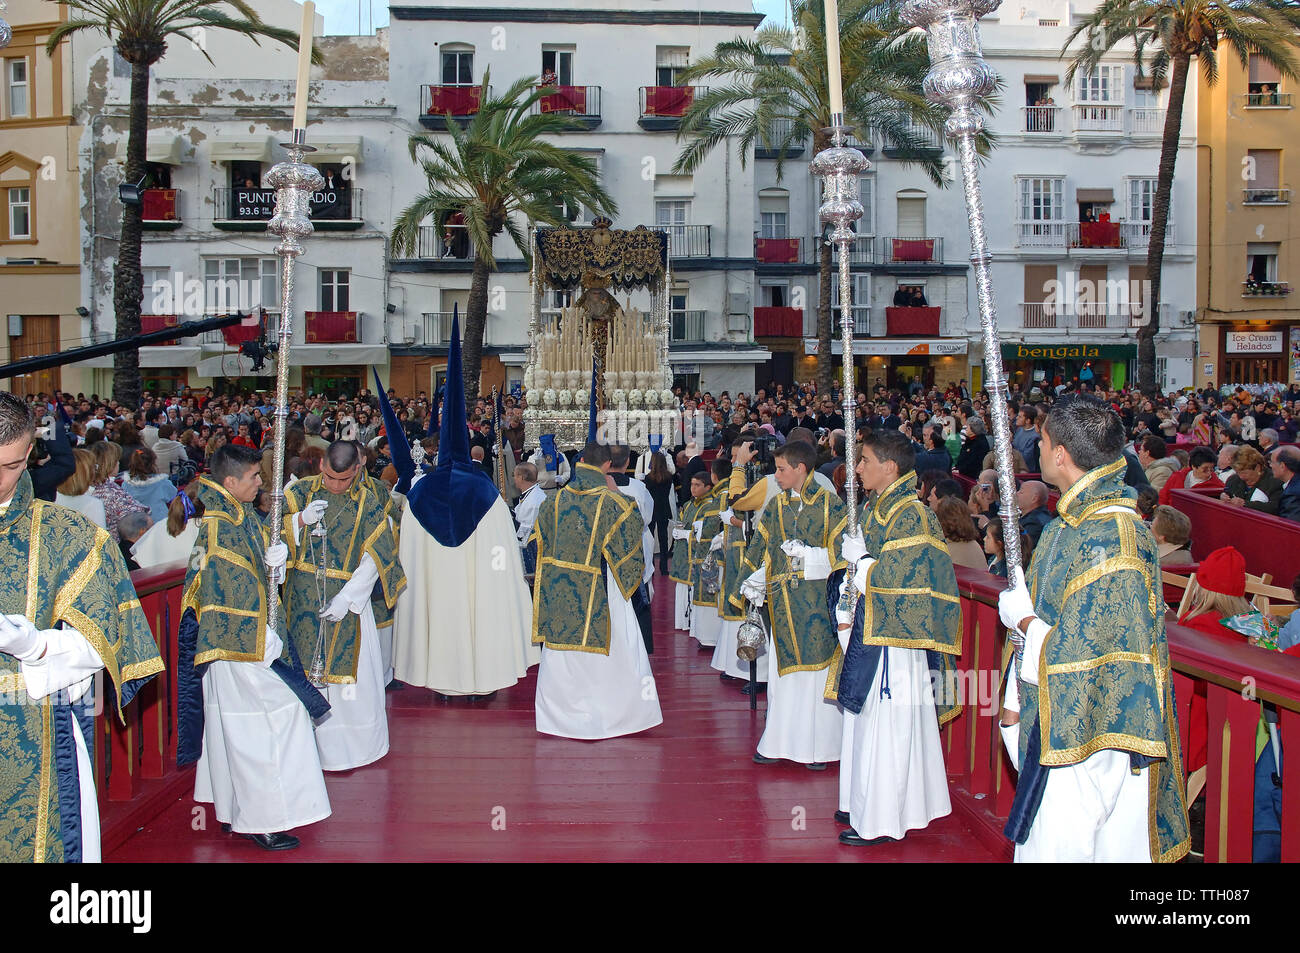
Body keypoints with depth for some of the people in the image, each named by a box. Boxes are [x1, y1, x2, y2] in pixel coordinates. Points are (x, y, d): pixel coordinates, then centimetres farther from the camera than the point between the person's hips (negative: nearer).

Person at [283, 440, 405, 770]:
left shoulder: (368, 501, -3)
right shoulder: (301, 491, 3)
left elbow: (374, 557, -7)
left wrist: (347, 598, -16)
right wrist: (301, 520, -19)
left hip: (348, 599, -2)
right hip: (303, 599, 2)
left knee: (349, 674, 2)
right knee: (306, 670, 4)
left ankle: (352, 745, 16)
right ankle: (312, 745, 14)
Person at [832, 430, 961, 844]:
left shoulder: (911, 515, -15)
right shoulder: (874, 509, 12)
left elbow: (900, 578, -22)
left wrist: (859, 560, -12)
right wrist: (845, 614, 8)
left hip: (892, 638, -9)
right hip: (867, 630, 9)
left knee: (885, 725, -3)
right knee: (866, 718, 16)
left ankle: (880, 821, 6)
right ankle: (864, 804, 28)